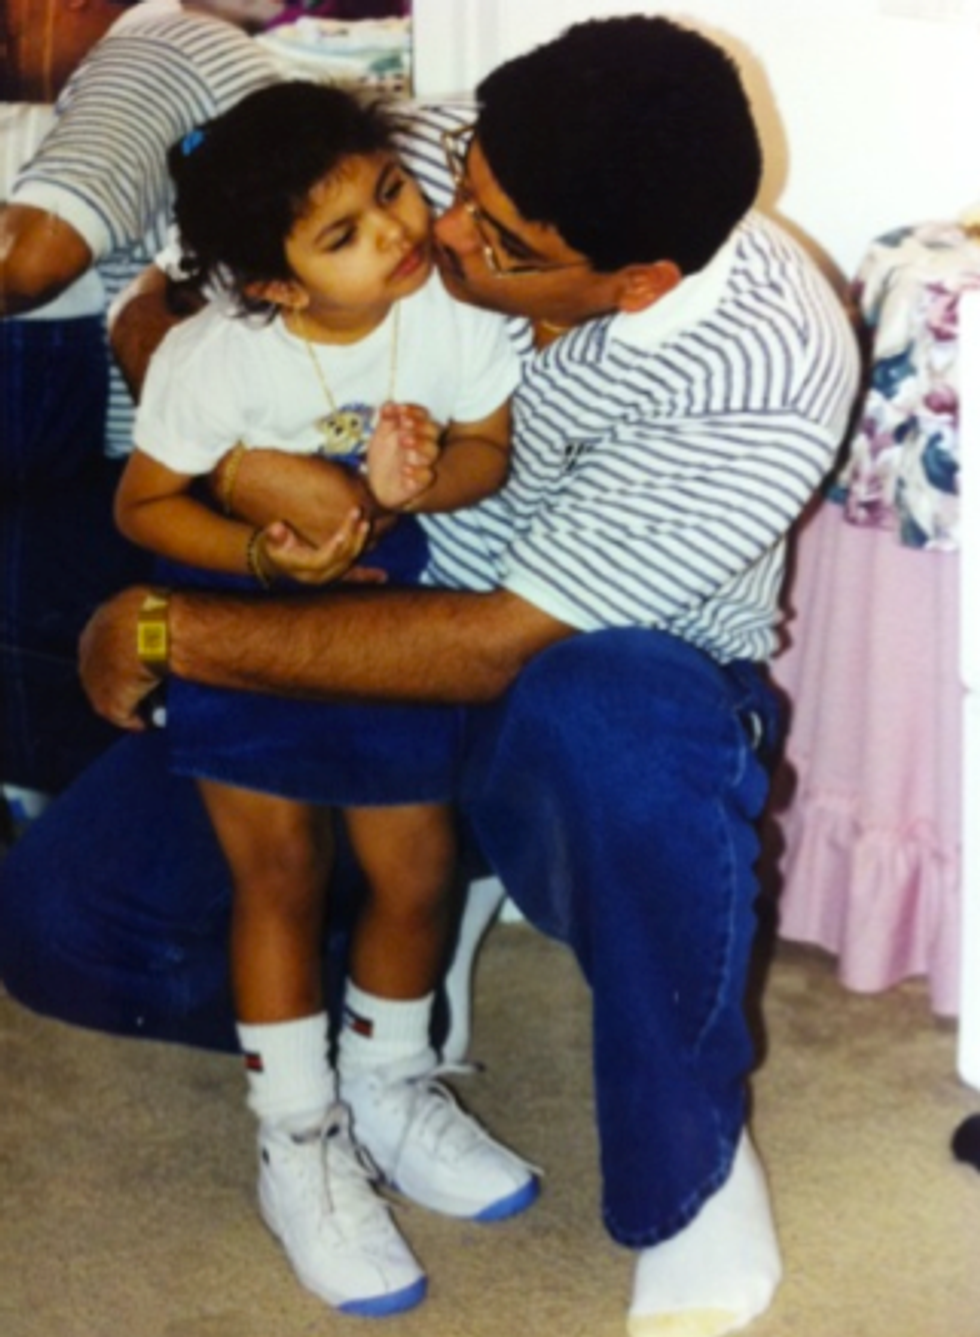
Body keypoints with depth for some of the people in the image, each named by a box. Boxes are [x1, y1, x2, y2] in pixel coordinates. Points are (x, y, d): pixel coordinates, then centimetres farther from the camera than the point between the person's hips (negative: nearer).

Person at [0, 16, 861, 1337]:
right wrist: (235, 460, -24)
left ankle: (691, 1177, -16)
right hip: (361, 645, 5)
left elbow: (499, 647, -29)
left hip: (609, 698, -4)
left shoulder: (771, 370, -29)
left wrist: (173, 632, -23)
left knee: (604, 725, -42)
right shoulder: (422, 170, -15)